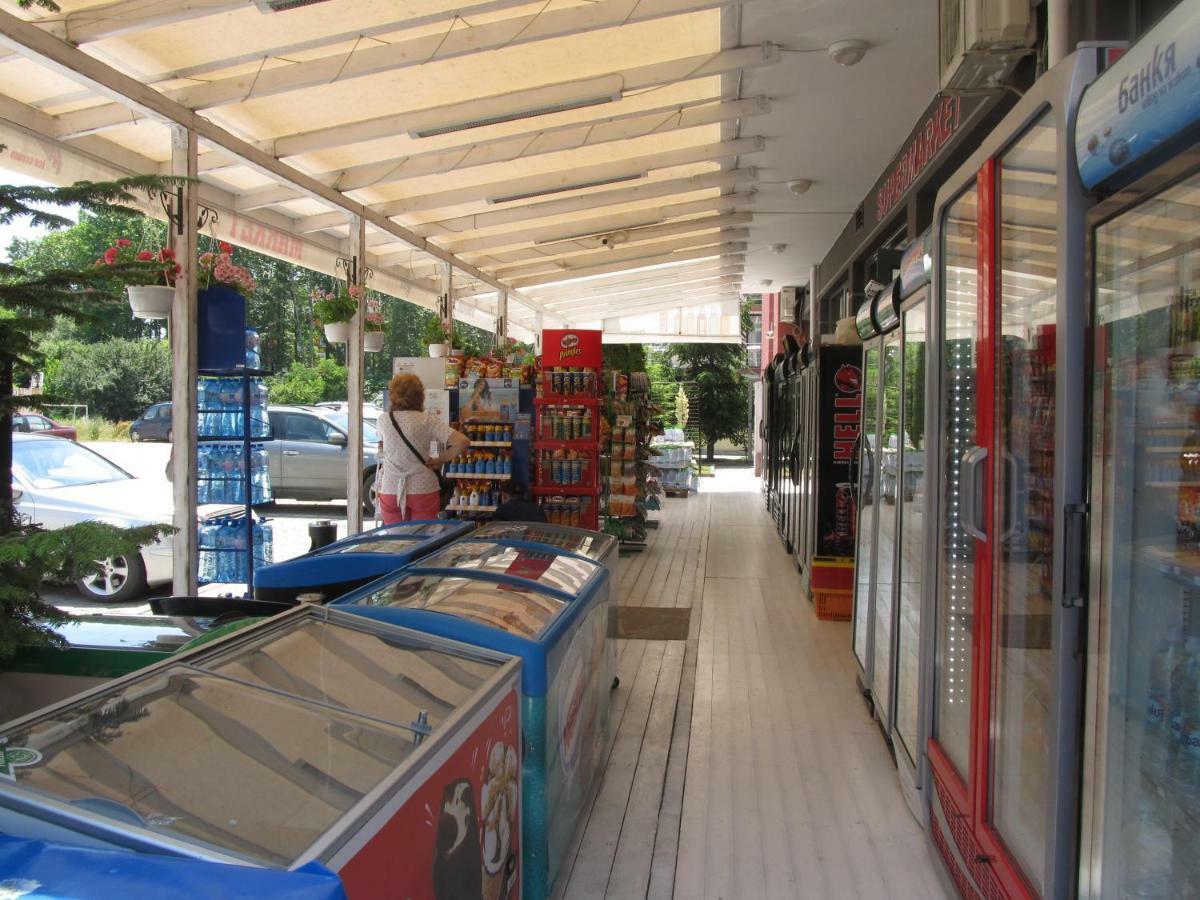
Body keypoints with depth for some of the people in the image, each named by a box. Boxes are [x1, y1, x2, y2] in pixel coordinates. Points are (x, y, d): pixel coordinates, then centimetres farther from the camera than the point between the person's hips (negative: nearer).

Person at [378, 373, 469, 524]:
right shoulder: (427, 421, -5)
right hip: (422, 490, -2)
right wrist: (440, 460, -2)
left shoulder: (383, 420, 2)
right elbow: (463, 442, -13)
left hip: (390, 490, 2)